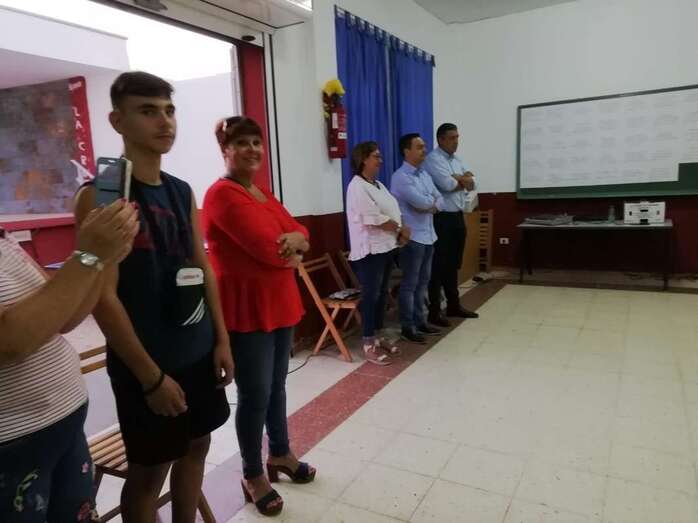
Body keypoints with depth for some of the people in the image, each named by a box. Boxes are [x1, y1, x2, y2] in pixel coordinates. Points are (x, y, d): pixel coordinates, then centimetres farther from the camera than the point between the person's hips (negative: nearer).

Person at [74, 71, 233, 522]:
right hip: (146, 364, -6)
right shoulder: (100, 194, -15)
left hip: (199, 351, 7)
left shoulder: (182, 191, 6)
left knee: (196, 446, 19)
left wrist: (221, 339, 6)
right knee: (149, 468, 11)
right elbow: (103, 296, -18)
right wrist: (150, 375, -17)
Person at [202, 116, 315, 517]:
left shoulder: (263, 192, 14)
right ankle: (253, 476, 23)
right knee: (255, 394, 3)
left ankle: (280, 454, 39)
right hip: (246, 308, -8)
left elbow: (299, 233, 9)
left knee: (277, 385, 20)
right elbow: (266, 247, -23)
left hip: (280, 302, 9)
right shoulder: (223, 194, -15)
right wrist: (292, 254, -4)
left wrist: (295, 239, -14)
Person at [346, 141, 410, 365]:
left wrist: (400, 233, -3)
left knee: (382, 294, 14)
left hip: (386, 247, 9)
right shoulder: (357, 187, -14)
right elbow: (374, 219, -20)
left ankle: (378, 336, 26)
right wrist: (400, 229, -8)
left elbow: (394, 211, 15)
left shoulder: (378, 185, 16)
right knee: (370, 295, -3)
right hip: (370, 250, -9)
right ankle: (369, 344, 6)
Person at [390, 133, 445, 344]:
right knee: (410, 283, -1)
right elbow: (420, 202, -22)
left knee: (423, 281, 15)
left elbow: (440, 200, 12)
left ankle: (420, 321, 26)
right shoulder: (400, 177, -13)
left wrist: (430, 206, -9)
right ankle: (408, 327, 8)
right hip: (412, 237, -9)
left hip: (428, 235, 9)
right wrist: (432, 201, -1)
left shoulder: (424, 174, 15)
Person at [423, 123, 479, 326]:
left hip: (458, 216, 8)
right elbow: (447, 184, -21)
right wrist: (462, 180, -2)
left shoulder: (458, 161, 17)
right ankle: (434, 310, 3)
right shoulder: (433, 159, -9)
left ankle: (454, 305, 26)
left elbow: (471, 184, 9)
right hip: (441, 219, -8)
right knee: (439, 265, -4)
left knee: (454, 264, 15)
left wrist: (456, 179, -10)